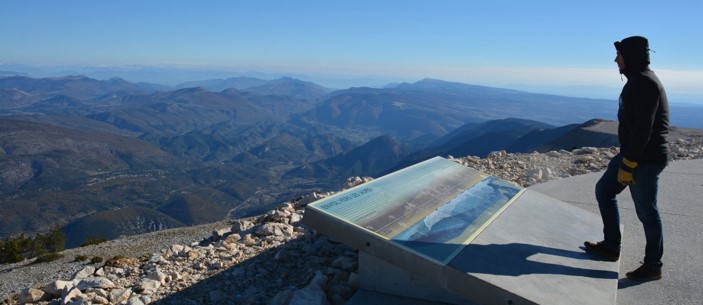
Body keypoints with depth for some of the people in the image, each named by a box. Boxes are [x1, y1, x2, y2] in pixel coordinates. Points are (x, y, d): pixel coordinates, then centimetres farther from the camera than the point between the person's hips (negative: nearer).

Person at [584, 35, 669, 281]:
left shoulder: (645, 84, -19)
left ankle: (653, 266, 17)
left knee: (646, 211, 1)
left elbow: (643, 129, -24)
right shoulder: (637, 81, 13)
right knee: (604, 190, 14)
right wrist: (626, 158, 22)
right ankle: (611, 246, 24)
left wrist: (628, 165, -22)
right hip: (632, 152, 10)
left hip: (646, 159, -10)